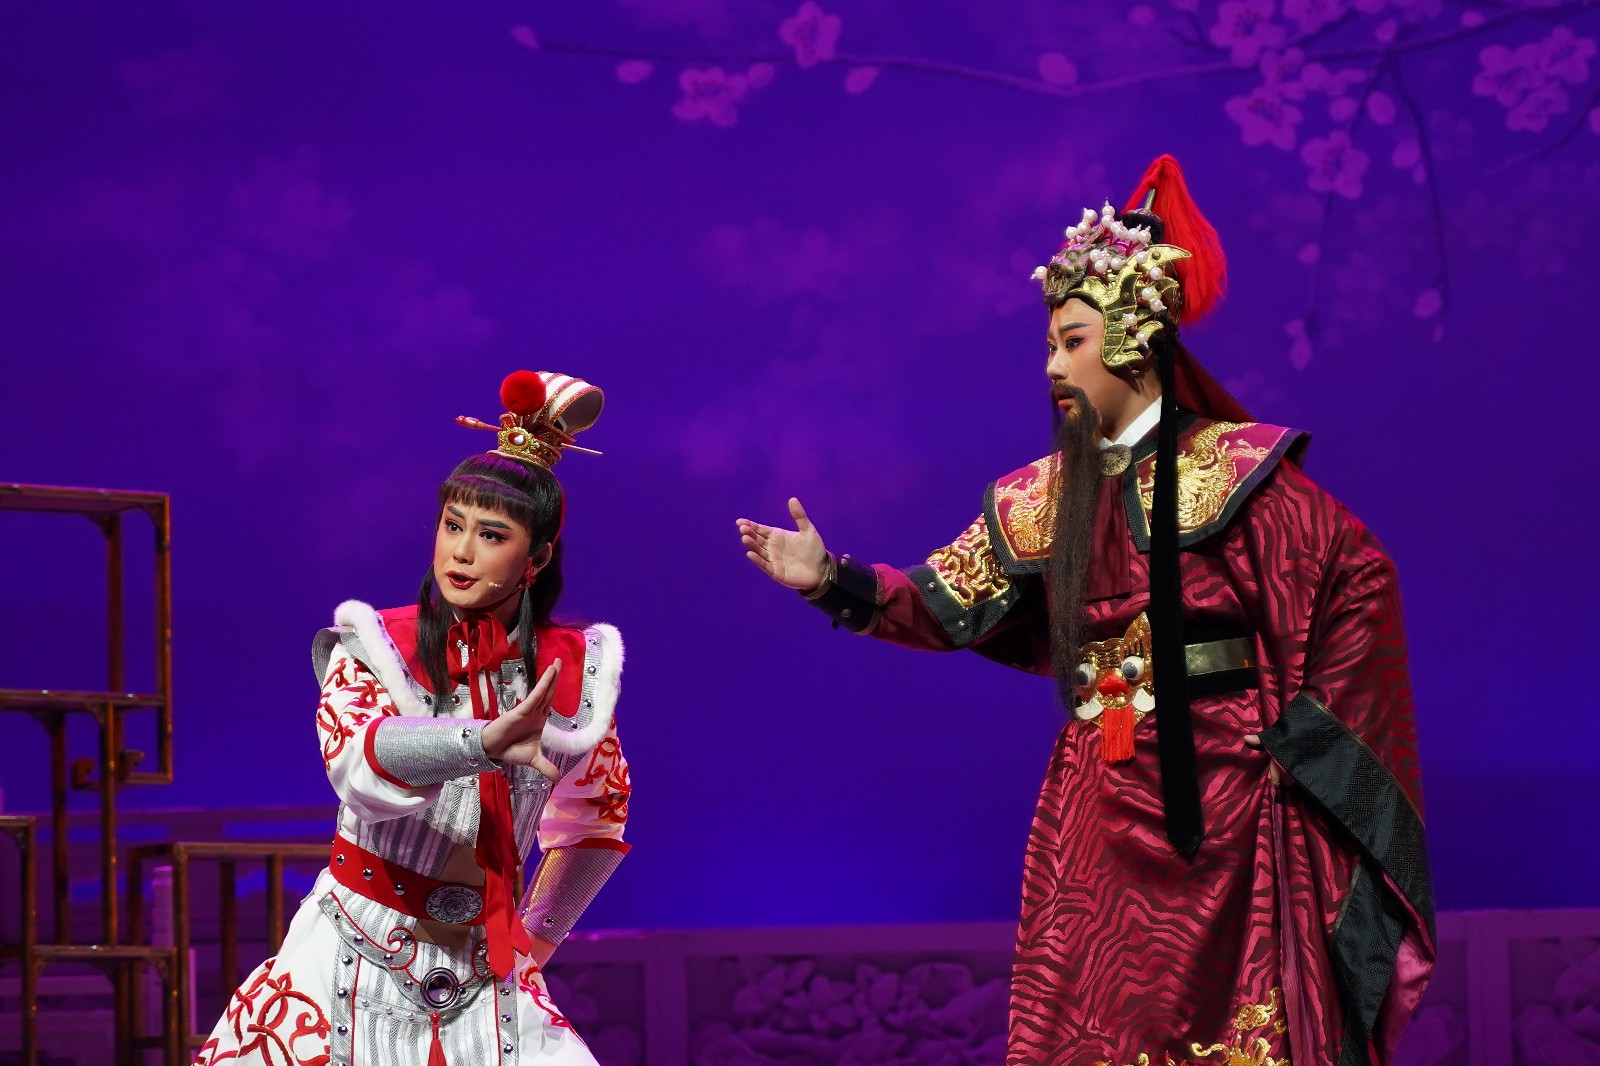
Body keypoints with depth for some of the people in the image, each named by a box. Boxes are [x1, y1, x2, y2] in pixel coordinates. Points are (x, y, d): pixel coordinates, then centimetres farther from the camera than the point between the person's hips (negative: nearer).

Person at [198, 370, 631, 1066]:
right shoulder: (378, 648, -7)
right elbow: (355, 762, -29)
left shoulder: (569, 671, 3)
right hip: (356, 971, -2)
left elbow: (595, 812, 21)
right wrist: (483, 743, -46)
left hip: (483, 985, 2)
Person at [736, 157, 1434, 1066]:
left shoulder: (1229, 468, -6)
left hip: (1217, 791, -5)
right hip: (1099, 798, 5)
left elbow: (1355, 572, -9)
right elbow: (945, 604, 9)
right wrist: (835, 582, -4)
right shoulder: (1044, 498, 11)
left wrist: (1307, 722, -9)